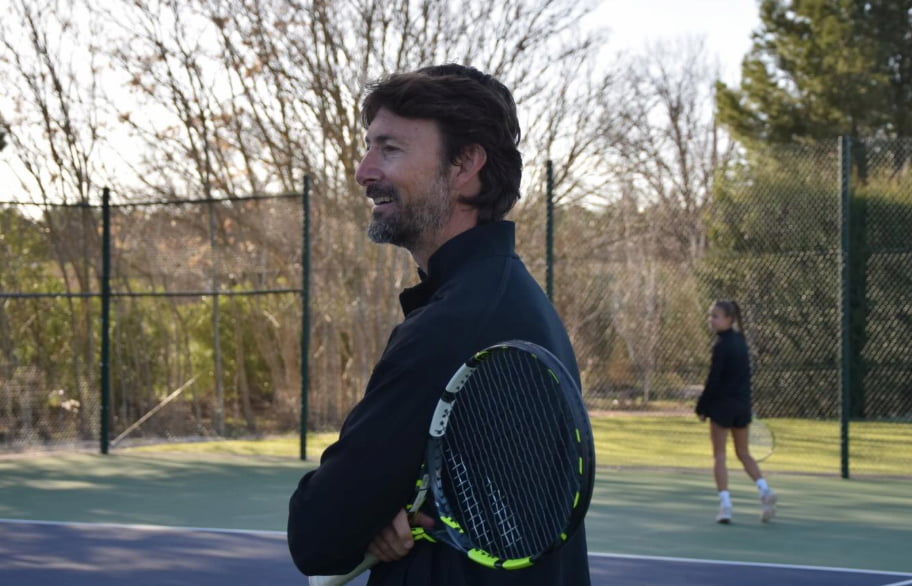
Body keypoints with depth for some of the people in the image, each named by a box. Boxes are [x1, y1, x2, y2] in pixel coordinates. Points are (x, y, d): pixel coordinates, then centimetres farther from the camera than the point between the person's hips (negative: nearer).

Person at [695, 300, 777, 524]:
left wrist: (702, 407, -7)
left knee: (719, 455, 1)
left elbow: (713, 381, -16)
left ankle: (725, 503, -4)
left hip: (722, 404, -7)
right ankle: (764, 490, -1)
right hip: (742, 404, 7)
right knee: (743, 453, 16)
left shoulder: (721, 345, -15)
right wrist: (744, 401, 19)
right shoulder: (740, 341, 8)